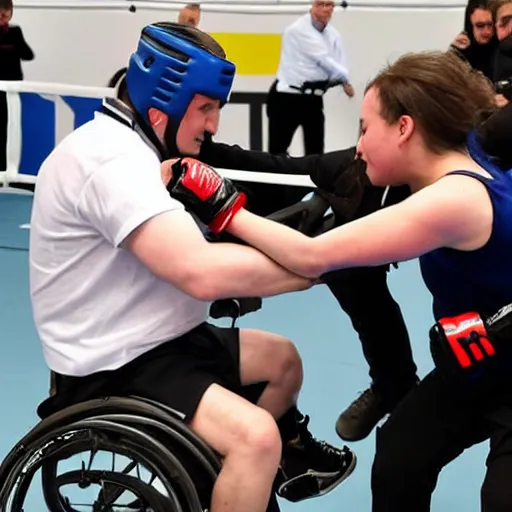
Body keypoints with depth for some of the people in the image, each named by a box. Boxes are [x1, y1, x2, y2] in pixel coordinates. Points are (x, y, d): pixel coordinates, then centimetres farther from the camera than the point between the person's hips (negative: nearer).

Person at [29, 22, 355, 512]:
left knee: (282, 360, 23)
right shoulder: (115, 159, -24)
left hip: (148, 341, 11)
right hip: (114, 367, -11)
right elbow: (201, 273, -35)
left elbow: (184, 252, 11)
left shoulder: (128, 145, 10)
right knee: (255, 436, -28)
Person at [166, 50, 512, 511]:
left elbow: (313, 257, -31)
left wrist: (224, 208, -22)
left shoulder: (457, 198, -32)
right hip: (475, 368, 9)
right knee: (394, 470, 8)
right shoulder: (458, 179, -4)